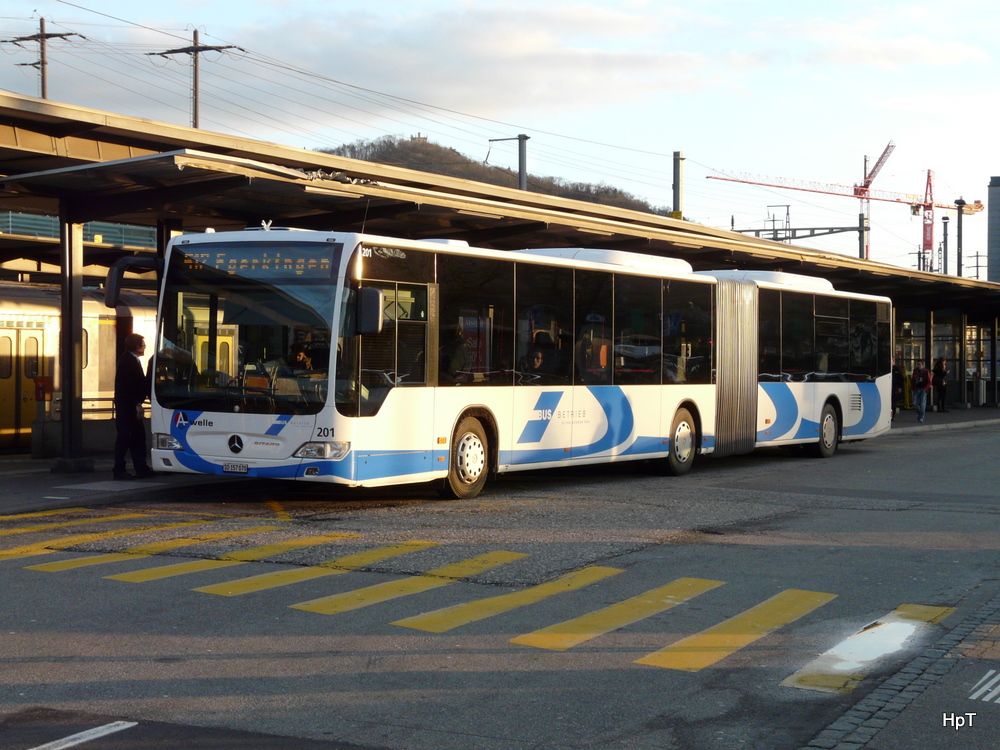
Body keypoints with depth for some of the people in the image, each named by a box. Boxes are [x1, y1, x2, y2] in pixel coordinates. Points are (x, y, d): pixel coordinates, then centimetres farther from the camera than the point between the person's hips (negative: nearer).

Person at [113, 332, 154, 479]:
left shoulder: (132, 361, 17)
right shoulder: (128, 361, -15)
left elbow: (140, 383, 20)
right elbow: (129, 386, -22)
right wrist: (136, 404, -22)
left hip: (132, 406, 10)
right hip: (127, 405, -10)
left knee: (138, 435, 11)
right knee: (124, 437, -7)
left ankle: (141, 468, 15)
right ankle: (119, 470, -4)